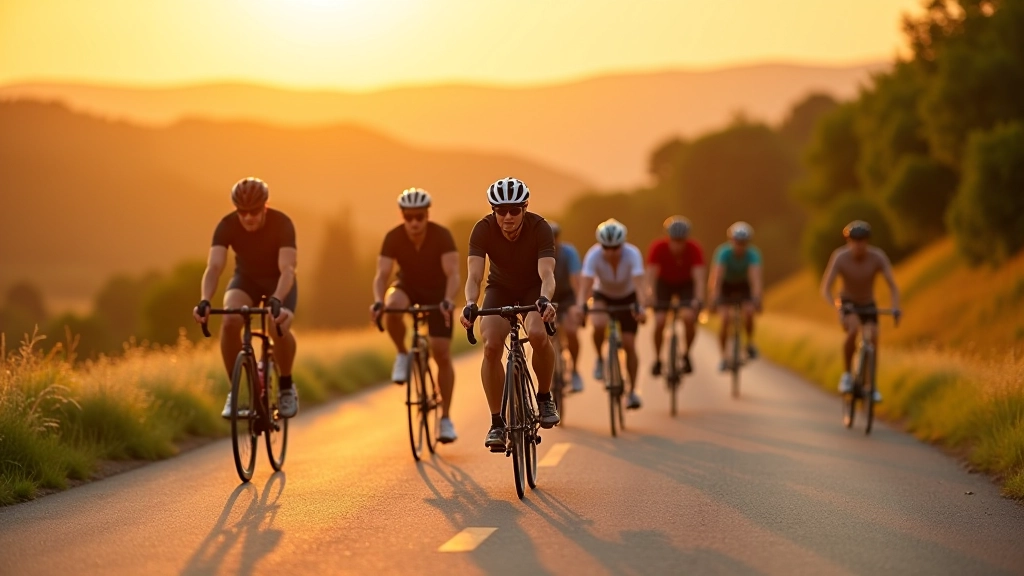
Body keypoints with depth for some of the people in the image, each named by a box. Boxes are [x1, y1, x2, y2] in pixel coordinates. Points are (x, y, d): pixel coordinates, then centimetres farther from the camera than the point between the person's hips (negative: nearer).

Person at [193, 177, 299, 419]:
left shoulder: (282, 224, -29)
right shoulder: (227, 226, -25)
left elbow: (287, 269, -40)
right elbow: (214, 267, -35)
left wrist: (277, 301, -58)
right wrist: (204, 301, -54)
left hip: (278, 281, -2)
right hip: (246, 278, 2)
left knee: (279, 328, -31)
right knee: (229, 321, -30)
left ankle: (287, 387, -3)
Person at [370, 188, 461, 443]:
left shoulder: (442, 236, -25)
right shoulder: (393, 238, -21)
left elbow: (452, 273, -33)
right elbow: (382, 274, -27)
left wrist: (448, 301, -51)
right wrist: (378, 301, -46)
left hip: (437, 293, -1)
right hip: (408, 287, 1)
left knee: (442, 354, -9)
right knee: (393, 307, -37)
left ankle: (446, 418, 0)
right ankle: (402, 355, -10)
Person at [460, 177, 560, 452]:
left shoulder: (540, 228, -29)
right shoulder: (483, 229, -26)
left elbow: (547, 274, -39)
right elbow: (474, 275, -33)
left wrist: (545, 300, -60)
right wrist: (470, 304, -54)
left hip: (533, 288, -1)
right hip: (500, 287, 1)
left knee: (538, 334, -32)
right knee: (491, 346, -24)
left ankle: (545, 397, -6)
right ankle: (497, 422, -13)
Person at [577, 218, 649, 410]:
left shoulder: (632, 254, -31)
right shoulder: (593, 255, -30)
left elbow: (639, 284, -41)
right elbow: (585, 285, -39)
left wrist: (641, 307, -57)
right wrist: (580, 307, -55)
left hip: (627, 297, 0)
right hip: (603, 295, 0)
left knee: (629, 344, -9)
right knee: (599, 325, -31)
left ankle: (632, 391, 3)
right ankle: (600, 360, -3)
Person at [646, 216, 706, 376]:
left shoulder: (694, 249, -31)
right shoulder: (658, 247, -30)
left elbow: (699, 277, -38)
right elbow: (651, 276, -34)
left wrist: (698, 299, -54)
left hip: (686, 284, 0)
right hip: (664, 283, 0)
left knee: (689, 318, -23)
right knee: (659, 321, -18)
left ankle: (686, 355, 2)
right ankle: (658, 360, 4)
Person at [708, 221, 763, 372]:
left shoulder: (753, 254, -28)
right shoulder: (723, 253, -30)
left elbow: (756, 277, -41)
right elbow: (717, 276, -40)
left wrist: (757, 297, -56)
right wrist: (715, 296, -54)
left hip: (744, 286, 1)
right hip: (726, 286, -1)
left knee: (749, 312, -25)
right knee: (725, 318, -20)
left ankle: (750, 342, 0)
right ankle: (723, 357, -6)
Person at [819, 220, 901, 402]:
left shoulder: (878, 257, -22)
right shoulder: (840, 257, -24)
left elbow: (892, 285, -25)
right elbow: (825, 288, -28)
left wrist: (895, 308, -43)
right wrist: (836, 306, -47)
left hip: (869, 305, 2)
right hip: (848, 304, -2)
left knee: (873, 339, -18)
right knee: (853, 330, -31)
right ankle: (846, 375, -14)